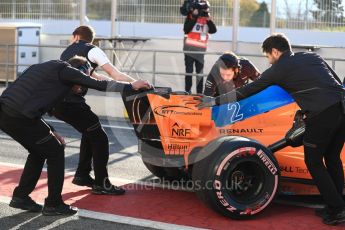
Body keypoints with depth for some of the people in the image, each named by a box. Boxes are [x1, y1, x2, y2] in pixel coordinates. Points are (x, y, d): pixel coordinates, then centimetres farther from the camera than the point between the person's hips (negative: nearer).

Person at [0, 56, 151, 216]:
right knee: (55, 152, 7)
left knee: (39, 152, 25)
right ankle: (53, 204, 11)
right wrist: (130, 86, 7)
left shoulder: (46, 67, 28)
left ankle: (20, 197, 26)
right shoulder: (65, 69, 3)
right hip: (20, 116, -8)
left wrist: (50, 132, 26)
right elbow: (98, 84, -1)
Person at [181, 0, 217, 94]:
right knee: (189, 71, -1)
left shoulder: (207, 19, 10)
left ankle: (199, 93, 15)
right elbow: (186, 30, -16)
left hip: (201, 49, 4)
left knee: (200, 72, 8)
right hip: (190, 48, -4)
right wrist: (194, 17, -20)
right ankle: (187, 92, 2)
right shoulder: (191, 16, -3)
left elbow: (213, 30, -2)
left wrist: (209, 19, -14)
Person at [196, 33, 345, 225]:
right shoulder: (313, 57, 24)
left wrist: (216, 101, 20)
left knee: (313, 162, 9)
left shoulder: (278, 69, 9)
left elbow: (248, 90, 13)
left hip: (322, 113, -6)